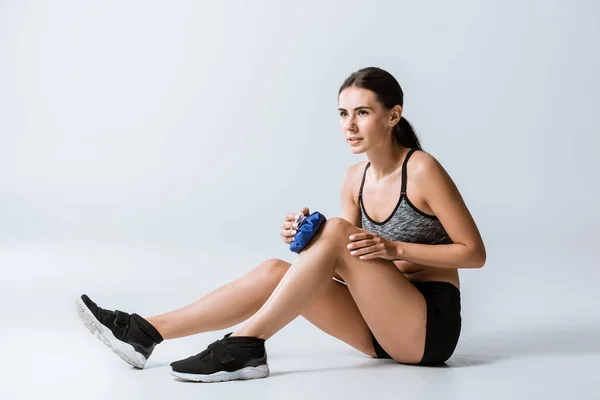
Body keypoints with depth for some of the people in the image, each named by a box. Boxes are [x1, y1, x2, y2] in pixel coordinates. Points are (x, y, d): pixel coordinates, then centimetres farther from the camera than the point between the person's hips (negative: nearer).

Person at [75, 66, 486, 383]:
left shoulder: (423, 170, -13)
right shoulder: (355, 179, 7)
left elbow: (474, 253, -11)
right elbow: (346, 261, 9)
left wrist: (394, 248, -21)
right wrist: (308, 239, -12)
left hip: (431, 327, -6)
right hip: (386, 327, 6)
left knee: (336, 231, -26)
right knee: (275, 271, -11)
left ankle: (245, 346, -24)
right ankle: (146, 333, -11)